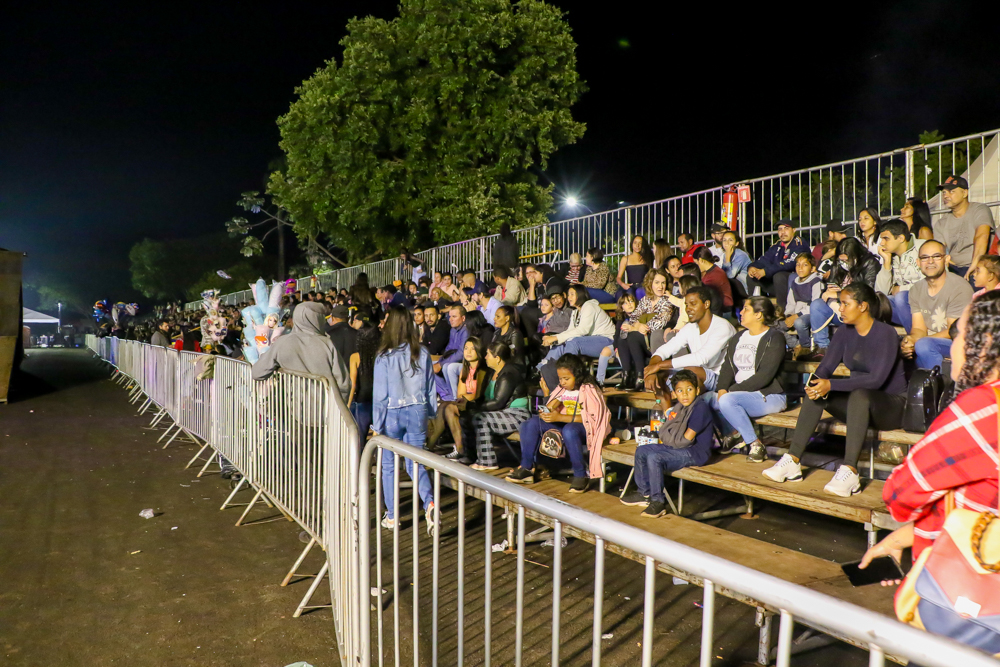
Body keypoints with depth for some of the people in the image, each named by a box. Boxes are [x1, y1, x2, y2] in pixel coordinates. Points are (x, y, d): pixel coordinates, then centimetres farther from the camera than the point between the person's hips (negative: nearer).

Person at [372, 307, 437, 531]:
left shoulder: (384, 357, -13)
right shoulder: (422, 354, -3)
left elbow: (380, 394, -9)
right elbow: (430, 388, 5)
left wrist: (377, 426, 0)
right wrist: (431, 414, 17)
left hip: (393, 414, -3)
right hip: (417, 412, 3)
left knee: (389, 465, 13)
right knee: (415, 464, 10)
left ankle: (391, 516, 20)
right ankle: (429, 502, -14)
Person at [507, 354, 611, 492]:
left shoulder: (589, 390, -15)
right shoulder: (562, 389, 8)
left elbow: (590, 418, -23)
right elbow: (552, 405, 9)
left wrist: (560, 417, -29)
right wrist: (546, 412, -18)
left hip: (586, 428, -7)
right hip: (565, 422, 7)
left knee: (569, 430, -42)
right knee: (533, 422, -10)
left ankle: (581, 475, -25)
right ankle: (526, 468, -6)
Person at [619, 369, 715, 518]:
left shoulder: (701, 408, -16)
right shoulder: (678, 407, 11)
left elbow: (687, 439, -19)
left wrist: (669, 441, -6)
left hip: (695, 452, -10)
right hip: (676, 447, 10)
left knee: (655, 458, -27)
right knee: (641, 451, 8)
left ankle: (658, 501, -15)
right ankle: (644, 493, 18)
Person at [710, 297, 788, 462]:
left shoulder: (774, 338, -8)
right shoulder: (738, 338, 17)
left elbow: (764, 376, -17)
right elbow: (727, 368, 10)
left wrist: (732, 390, -19)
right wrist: (722, 388, -10)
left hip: (769, 395, -7)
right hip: (740, 394, 8)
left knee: (727, 400, -32)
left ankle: (756, 444, -17)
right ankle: (733, 433, 7)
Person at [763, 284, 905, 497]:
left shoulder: (885, 333, -15)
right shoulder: (845, 332, 5)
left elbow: (877, 379, -26)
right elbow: (826, 366, -1)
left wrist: (831, 385, -33)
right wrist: (816, 382, -24)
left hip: (891, 403, -6)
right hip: (858, 403, 6)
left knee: (860, 394, -37)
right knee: (815, 389, -17)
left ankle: (849, 472, -42)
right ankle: (793, 460, -24)